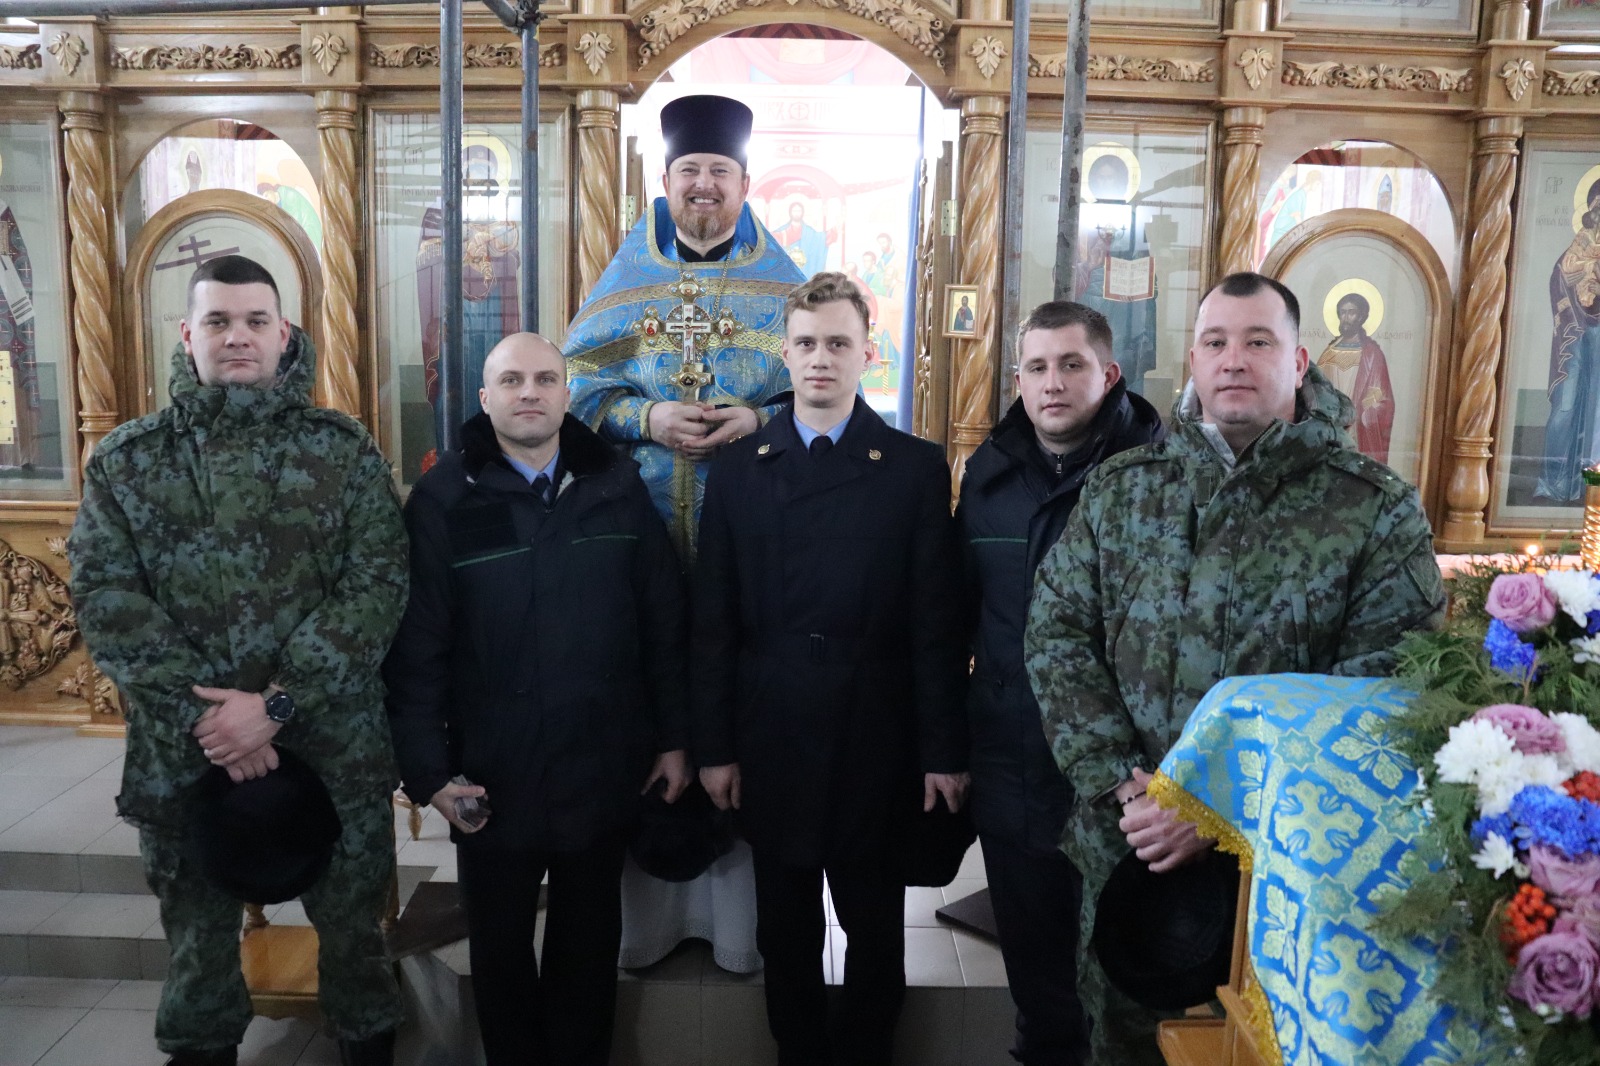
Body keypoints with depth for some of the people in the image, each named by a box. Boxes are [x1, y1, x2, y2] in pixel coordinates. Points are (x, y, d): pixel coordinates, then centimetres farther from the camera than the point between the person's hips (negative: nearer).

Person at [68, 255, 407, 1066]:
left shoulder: (344, 449, -2)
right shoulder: (125, 459, 3)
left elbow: (376, 583, -10)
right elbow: (105, 594, -4)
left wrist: (275, 704, -17)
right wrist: (199, 714, -14)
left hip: (334, 742, -1)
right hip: (180, 750, 2)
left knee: (350, 911, 13)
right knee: (197, 917, 19)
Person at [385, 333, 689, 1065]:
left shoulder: (618, 486, -2)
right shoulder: (444, 498, -8)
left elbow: (664, 622, 1)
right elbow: (415, 646, -8)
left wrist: (673, 735, 1)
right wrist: (428, 767, -10)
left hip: (602, 768, 2)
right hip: (492, 775, -1)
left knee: (590, 941, 20)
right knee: (500, 947, 19)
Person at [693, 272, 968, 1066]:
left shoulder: (917, 468, -3)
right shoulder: (737, 469, 2)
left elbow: (937, 623, -5)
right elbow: (714, 622, 1)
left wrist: (944, 749, -6)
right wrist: (712, 745, -2)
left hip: (876, 741, -1)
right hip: (771, 741, 2)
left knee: (875, 925, 15)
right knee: (786, 928, 16)